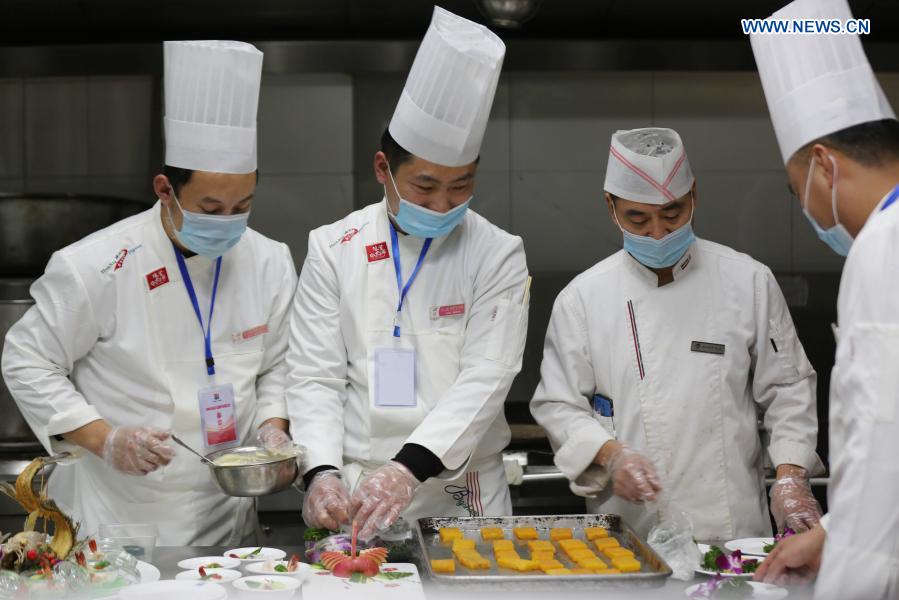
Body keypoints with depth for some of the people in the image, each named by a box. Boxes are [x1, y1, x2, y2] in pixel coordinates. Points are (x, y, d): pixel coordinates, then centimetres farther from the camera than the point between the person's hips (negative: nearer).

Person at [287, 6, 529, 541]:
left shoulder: (498, 256, -2)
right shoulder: (334, 249, 2)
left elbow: (485, 379, -11)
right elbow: (315, 377, 0)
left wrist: (409, 467, -25)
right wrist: (322, 472, -17)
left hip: (462, 494, 0)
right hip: (354, 495, 1)